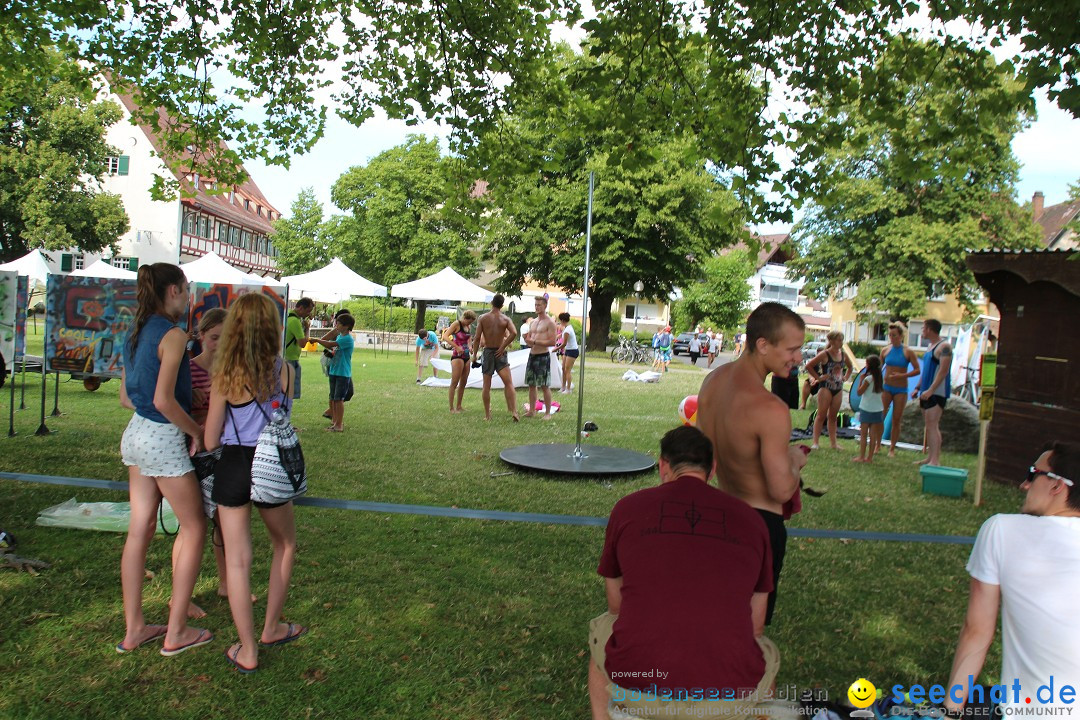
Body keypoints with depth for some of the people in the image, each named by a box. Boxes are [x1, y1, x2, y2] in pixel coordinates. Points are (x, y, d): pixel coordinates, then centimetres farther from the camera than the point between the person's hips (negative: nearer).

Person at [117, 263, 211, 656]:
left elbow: (126, 396, 14)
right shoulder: (173, 335, -17)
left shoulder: (136, 333, 9)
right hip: (164, 439, -8)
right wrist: (197, 431, -10)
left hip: (136, 433, 8)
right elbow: (164, 401, -23)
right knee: (194, 528, 5)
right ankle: (176, 632, 11)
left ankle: (133, 629, 23)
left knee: (140, 530, 13)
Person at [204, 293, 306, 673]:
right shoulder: (285, 370, -7)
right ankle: (271, 628, 32)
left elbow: (211, 440, -4)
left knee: (237, 561, 9)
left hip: (232, 468, 0)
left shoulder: (224, 374, -8)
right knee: (285, 545, 24)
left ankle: (247, 651, 16)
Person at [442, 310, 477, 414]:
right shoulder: (457, 324, -9)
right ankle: (451, 408, -5)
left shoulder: (469, 327, 11)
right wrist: (457, 347, -24)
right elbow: (445, 336, -19)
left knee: (463, 382, 10)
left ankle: (459, 407, 18)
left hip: (466, 356, 8)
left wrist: (470, 346, 9)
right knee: (455, 382, -8)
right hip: (457, 356, -8)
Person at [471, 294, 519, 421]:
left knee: (486, 386, 7)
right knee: (508, 383, -2)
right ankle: (514, 411, -16)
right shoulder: (505, 319, -1)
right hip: (500, 353, 0)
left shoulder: (483, 318, -1)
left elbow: (477, 338, -6)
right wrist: (503, 347, -10)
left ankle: (487, 415, 10)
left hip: (487, 352, 1)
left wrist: (475, 354, 2)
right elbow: (514, 333, -18)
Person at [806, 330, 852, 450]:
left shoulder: (843, 355, 7)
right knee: (821, 415, -4)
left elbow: (850, 367, 26)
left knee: (833, 416, 11)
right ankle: (815, 442, -1)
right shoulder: (824, 354, -11)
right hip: (826, 388, -6)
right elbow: (809, 366, -15)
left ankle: (833, 443, 16)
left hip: (838, 389, 6)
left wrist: (845, 377, 11)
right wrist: (818, 378, -13)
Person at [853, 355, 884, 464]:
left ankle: (861, 457, 1)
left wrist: (861, 379, -3)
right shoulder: (881, 378, 5)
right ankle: (870, 457, 10)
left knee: (863, 434, 0)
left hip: (866, 409, -6)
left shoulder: (868, 379, -14)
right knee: (873, 434, 7)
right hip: (878, 409, 6)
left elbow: (859, 392, -9)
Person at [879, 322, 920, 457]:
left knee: (896, 420, 3)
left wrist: (902, 375, -18)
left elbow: (917, 370, -6)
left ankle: (892, 448, 13)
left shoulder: (908, 352, -4)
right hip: (886, 387, 2)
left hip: (901, 390, -2)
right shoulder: (885, 350, 3)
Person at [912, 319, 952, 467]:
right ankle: (930, 457, 17)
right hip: (927, 392, 10)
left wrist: (931, 390, -26)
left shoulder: (944, 346, -13)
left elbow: (943, 371, -21)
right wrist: (918, 388, 18)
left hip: (937, 393, -10)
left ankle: (935, 460, -15)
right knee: (929, 426, 12)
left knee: (932, 426, -14)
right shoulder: (931, 347, 18)